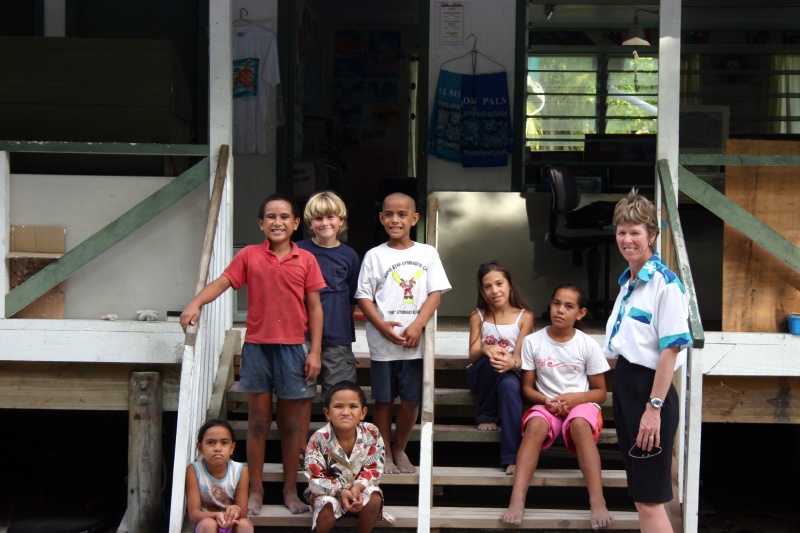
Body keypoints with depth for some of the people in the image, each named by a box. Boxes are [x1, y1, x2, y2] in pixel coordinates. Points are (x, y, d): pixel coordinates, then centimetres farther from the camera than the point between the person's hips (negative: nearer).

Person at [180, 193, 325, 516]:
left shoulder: (306, 260, 1)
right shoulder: (249, 256, 1)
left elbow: (315, 308, 2)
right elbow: (222, 282, -7)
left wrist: (315, 351, -3)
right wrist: (196, 303, -27)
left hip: (292, 347, 0)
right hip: (257, 346, 0)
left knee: (291, 422, 8)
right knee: (258, 420, 8)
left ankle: (290, 490, 20)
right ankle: (255, 490, 17)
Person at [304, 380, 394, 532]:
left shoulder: (372, 434, -17)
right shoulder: (319, 439, -22)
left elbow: (374, 468, -10)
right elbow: (315, 479, -20)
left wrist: (358, 486, -28)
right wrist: (340, 491, -33)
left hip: (360, 487, 2)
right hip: (329, 490, -2)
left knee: (375, 498, -26)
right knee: (327, 505, -31)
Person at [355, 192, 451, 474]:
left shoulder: (427, 253, 4)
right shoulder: (375, 256, 1)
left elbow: (435, 293, 0)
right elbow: (363, 296, 0)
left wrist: (417, 326, -12)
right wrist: (382, 326, -14)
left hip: (416, 341, 1)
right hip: (383, 342, -1)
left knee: (412, 399, 7)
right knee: (383, 399, 7)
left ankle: (399, 450, 25)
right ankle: (384, 453, 19)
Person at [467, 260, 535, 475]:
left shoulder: (524, 316, -2)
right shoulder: (478, 316, 2)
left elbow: (519, 356, -9)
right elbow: (473, 354, -7)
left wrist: (511, 363, -36)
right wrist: (486, 350, -32)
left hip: (509, 374, -1)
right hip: (481, 375, 1)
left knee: (509, 385, -38)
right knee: (491, 361, -35)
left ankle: (513, 458, -40)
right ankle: (487, 416, -13)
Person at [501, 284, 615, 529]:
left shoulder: (588, 344, -3)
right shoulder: (532, 342, -1)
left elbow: (600, 392, 3)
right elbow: (527, 387, 5)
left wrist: (574, 398, -16)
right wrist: (547, 400, -15)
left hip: (580, 404, -1)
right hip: (546, 404, 1)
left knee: (579, 424, -37)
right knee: (535, 425, -34)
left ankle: (598, 503, -44)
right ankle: (517, 501, -43)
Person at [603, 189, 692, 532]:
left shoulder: (664, 282, -14)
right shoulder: (627, 281, 13)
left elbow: (671, 349, -18)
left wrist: (654, 407, -22)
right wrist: (623, 385, 17)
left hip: (649, 387, -9)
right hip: (624, 383, 9)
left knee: (649, 498, -5)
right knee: (640, 494, 14)